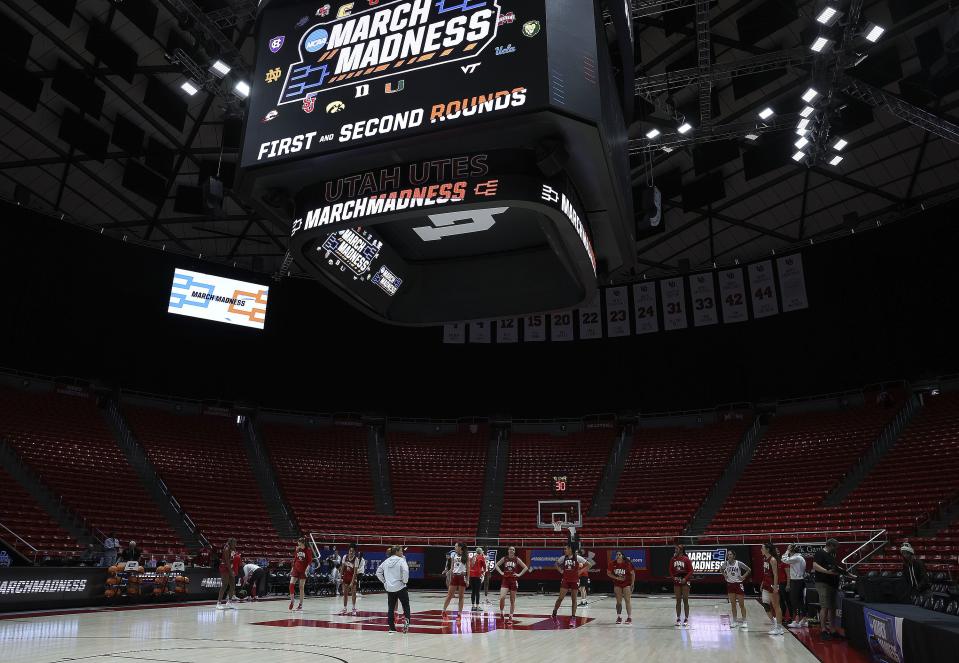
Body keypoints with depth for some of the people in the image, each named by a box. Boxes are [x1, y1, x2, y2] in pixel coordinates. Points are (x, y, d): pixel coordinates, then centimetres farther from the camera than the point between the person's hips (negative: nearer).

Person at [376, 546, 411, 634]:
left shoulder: (386, 561, 9)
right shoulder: (401, 560, -8)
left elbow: (378, 572, 12)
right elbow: (405, 571, -23)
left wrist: (384, 581, 14)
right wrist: (405, 581, -9)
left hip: (389, 588, 5)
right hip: (400, 587, -5)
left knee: (390, 608, 10)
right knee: (406, 606, 7)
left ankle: (392, 628, 11)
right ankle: (407, 621, -14)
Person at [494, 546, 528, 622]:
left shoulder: (517, 559, 0)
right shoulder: (504, 559, 3)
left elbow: (526, 567, 1)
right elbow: (497, 565, 15)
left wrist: (519, 574, -5)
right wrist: (501, 572, 2)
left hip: (513, 581, 0)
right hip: (505, 580, 0)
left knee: (512, 600, 5)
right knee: (502, 597, -17)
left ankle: (510, 616, 16)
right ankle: (502, 613, 4)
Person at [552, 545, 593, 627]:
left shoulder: (577, 558, -11)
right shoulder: (563, 558, -1)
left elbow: (589, 565, -8)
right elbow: (557, 564, 18)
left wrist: (580, 571, -9)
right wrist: (560, 571, 3)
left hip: (575, 581, -2)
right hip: (565, 580, 2)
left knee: (574, 599, 3)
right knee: (560, 598, -2)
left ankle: (573, 618, 9)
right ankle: (554, 613, 13)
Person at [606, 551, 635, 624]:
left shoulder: (627, 563, -18)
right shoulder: (612, 563, -12)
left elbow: (633, 573, -7)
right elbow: (608, 573, -3)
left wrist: (632, 584, -8)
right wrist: (617, 578, -15)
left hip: (627, 584, -3)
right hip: (617, 584, 3)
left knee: (627, 600, -4)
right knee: (618, 601, 6)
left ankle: (629, 617, 2)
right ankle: (619, 617, 15)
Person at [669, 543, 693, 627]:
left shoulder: (686, 559, -9)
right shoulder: (673, 559, 2)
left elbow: (691, 571, -9)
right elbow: (671, 570, 8)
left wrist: (685, 578, -18)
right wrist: (674, 577, -7)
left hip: (685, 582, -3)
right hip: (676, 582, 4)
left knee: (685, 601, 3)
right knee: (678, 601, 9)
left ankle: (686, 619, 12)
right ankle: (678, 619, 15)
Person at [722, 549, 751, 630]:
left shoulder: (739, 563, -13)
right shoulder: (726, 563, -3)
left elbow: (749, 570, -5)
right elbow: (722, 569, 18)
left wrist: (743, 577, -11)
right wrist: (725, 576, 4)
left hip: (738, 584, -4)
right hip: (730, 584, 4)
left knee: (741, 604, 2)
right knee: (733, 604, 9)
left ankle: (744, 621, 9)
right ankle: (735, 621, 17)